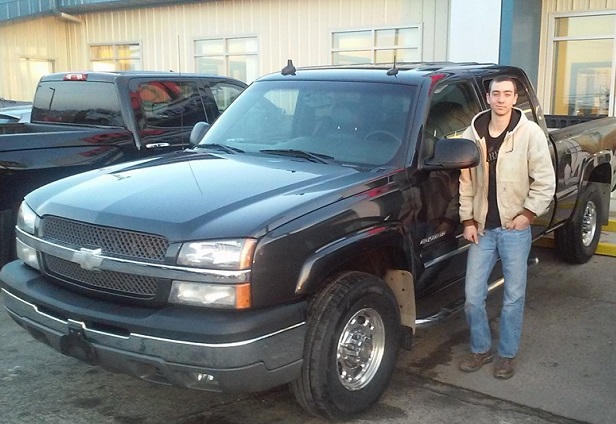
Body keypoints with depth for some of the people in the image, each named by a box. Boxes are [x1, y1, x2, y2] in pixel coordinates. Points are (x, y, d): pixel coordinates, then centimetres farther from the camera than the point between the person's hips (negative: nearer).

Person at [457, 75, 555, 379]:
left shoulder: (530, 133, -7)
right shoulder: (472, 134, 2)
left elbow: (545, 180, -5)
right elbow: (466, 181, 6)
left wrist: (528, 213, -11)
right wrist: (467, 220, 2)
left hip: (515, 228, -3)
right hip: (482, 228, 3)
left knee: (513, 296, 6)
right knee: (472, 295, 5)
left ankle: (507, 355, 22)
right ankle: (480, 349, 24)